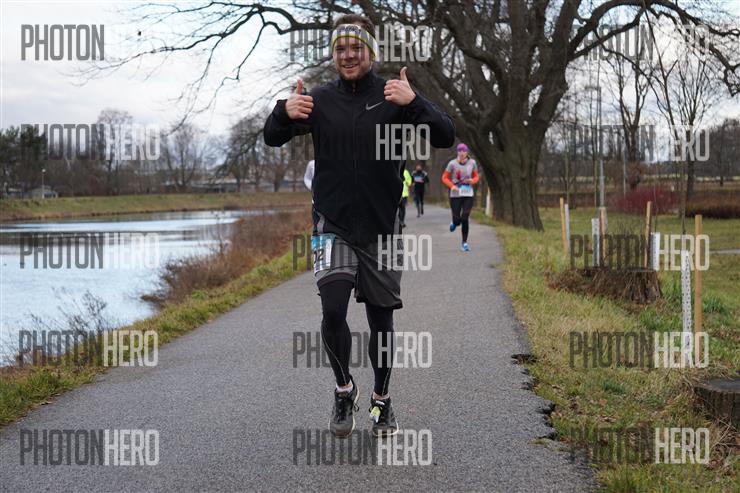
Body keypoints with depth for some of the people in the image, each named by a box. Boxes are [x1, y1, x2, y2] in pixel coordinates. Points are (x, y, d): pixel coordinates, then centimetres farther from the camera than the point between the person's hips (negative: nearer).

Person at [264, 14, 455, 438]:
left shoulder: (394, 97, -4)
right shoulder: (321, 100, 2)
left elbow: (446, 137, -13)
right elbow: (273, 139, 5)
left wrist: (414, 103, -32)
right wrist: (284, 112, -18)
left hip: (381, 227, 0)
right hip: (333, 225, 1)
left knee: (381, 319, 6)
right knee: (333, 309, -15)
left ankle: (382, 400, 27)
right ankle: (344, 388, 9)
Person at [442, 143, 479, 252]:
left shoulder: (472, 163, 1)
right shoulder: (452, 163, -5)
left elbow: (476, 177, 13)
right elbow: (444, 178, 1)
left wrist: (473, 181, -10)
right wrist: (452, 186, -16)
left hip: (468, 195, 1)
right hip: (455, 195, -1)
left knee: (465, 219, -9)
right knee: (457, 220, -3)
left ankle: (464, 243, 5)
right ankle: (454, 223, 37)